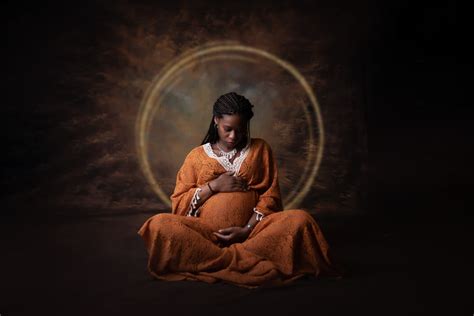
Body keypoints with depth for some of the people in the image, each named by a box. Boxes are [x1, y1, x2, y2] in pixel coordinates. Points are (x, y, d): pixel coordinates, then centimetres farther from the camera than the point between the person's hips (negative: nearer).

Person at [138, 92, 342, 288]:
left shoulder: (260, 149, 14)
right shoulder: (197, 155, 13)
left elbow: (270, 196, 6)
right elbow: (178, 204, 8)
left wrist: (248, 229, -10)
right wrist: (213, 186, -7)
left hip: (250, 231, 1)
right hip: (205, 232, 0)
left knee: (300, 219, -26)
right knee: (159, 225, -29)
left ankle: (217, 260, -29)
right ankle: (246, 261, -29)